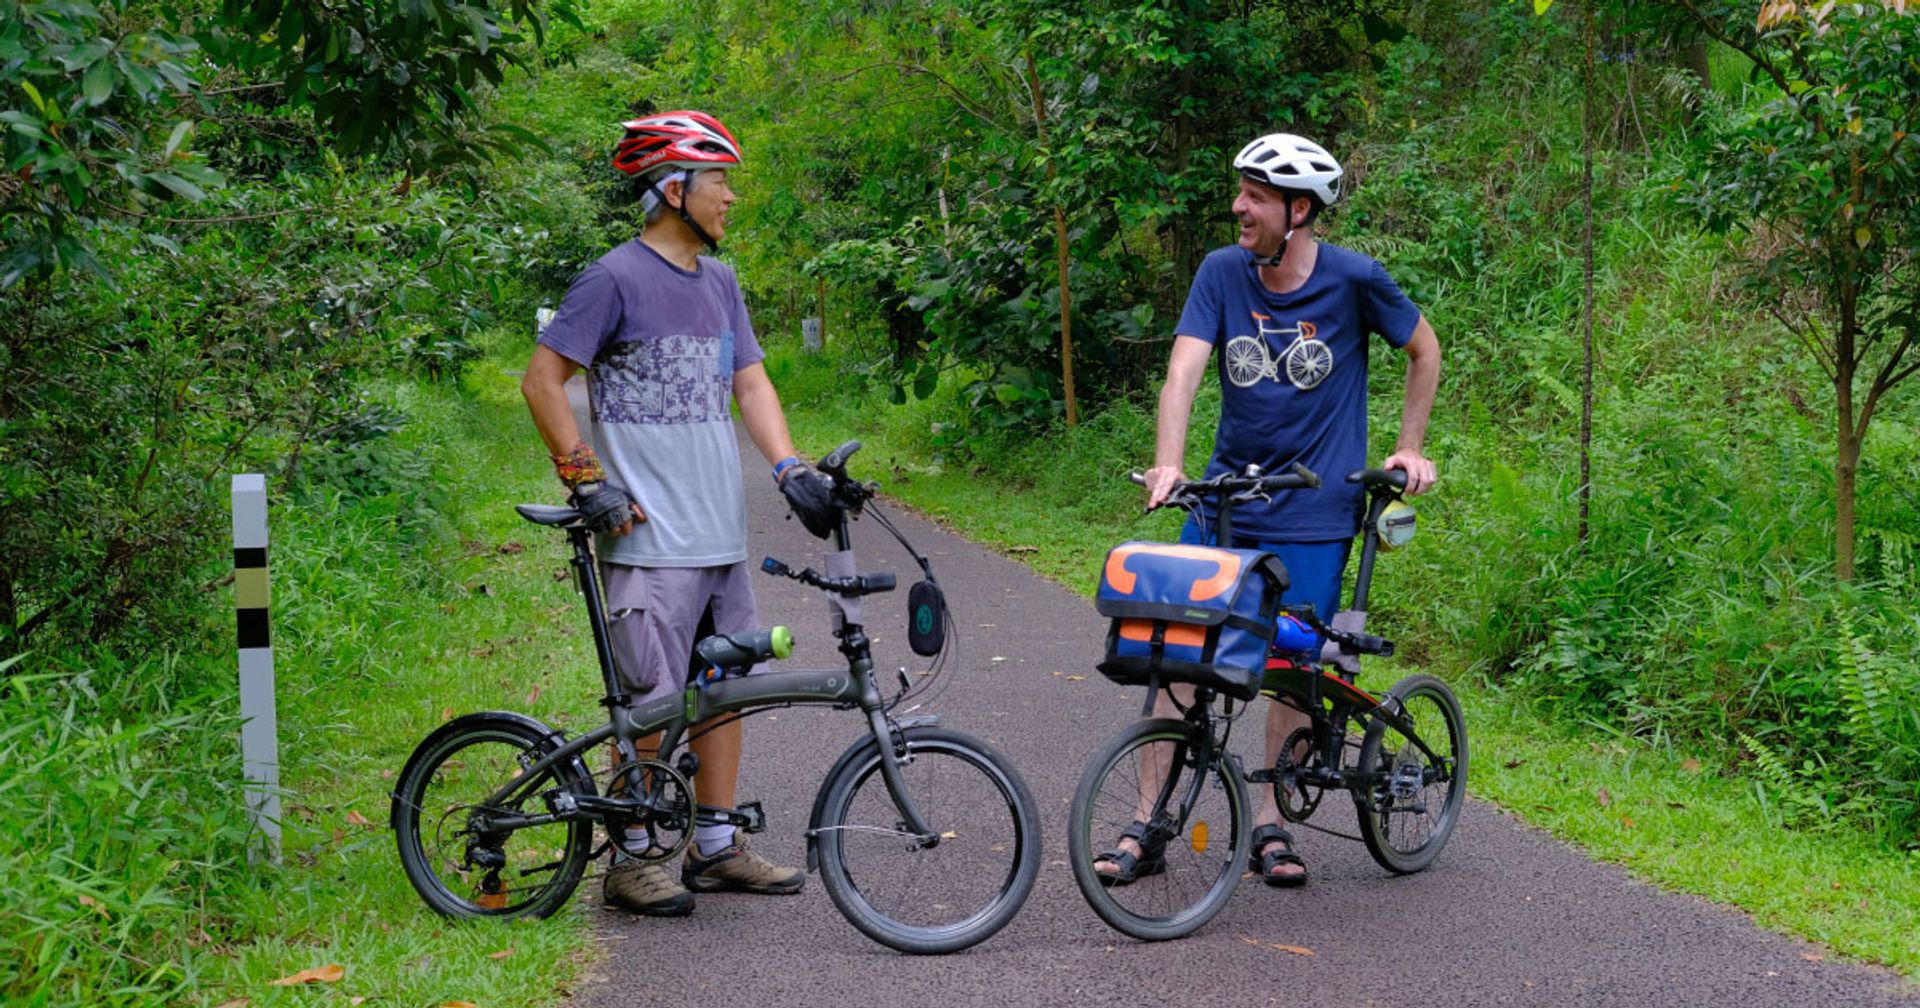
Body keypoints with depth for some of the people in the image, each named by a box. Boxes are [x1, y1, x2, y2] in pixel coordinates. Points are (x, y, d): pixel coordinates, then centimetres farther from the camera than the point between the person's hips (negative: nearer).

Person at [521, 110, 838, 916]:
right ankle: (632, 859, 8)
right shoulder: (617, 278, -9)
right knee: (652, 698, -4)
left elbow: (750, 384, 13)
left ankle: (717, 847, 21)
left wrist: (791, 470, -1)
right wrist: (587, 479, -12)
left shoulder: (719, 284, 14)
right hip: (648, 535, -7)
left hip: (720, 531, 8)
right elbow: (542, 380, -8)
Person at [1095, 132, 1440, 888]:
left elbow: (1424, 350, 7)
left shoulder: (1354, 280, -9)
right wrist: (1167, 464, -29)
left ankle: (1270, 824, 17)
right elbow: (1185, 368, -14)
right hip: (1224, 496, 2)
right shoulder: (1223, 271, -4)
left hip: (1313, 512, -2)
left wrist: (1409, 449, 4)